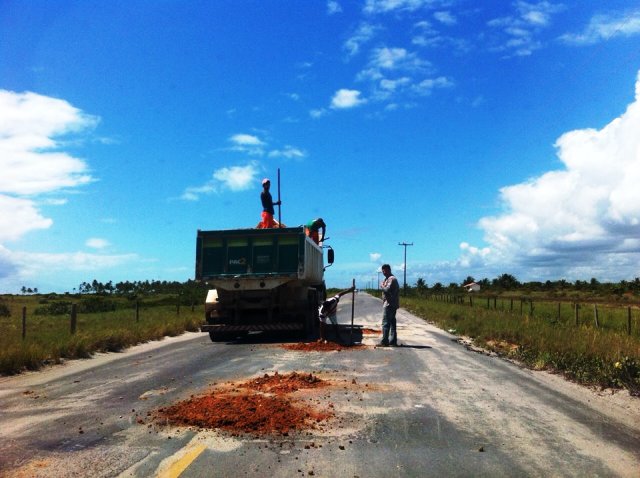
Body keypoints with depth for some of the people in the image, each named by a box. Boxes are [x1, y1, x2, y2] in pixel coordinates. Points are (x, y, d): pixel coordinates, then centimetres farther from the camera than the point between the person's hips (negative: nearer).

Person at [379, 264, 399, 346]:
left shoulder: (391, 279, -13)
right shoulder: (388, 279, 20)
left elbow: (387, 290, -24)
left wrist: (381, 285, -8)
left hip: (389, 304, -10)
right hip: (392, 304, 10)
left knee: (385, 323, -8)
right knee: (392, 323, 10)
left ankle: (384, 341, -6)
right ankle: (393, 341, 13)